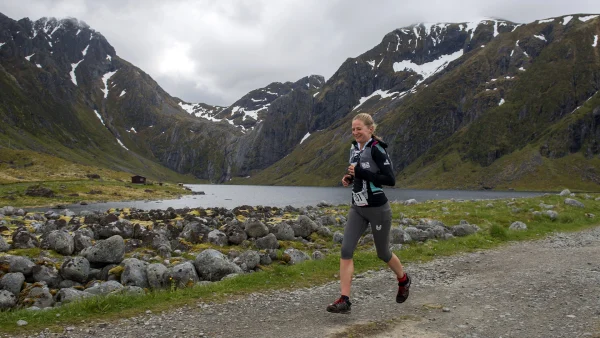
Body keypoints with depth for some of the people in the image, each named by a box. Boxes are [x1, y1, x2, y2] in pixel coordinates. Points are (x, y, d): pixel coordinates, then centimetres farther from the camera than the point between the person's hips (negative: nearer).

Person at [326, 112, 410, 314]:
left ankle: (403, 280, 42)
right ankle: (344, 300, -4)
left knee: (383, 253, 11)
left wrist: (361, 173, -25)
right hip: (357, 208, 7)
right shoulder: (354, 147, 6)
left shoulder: (376, 149, -17)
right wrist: (349, 177, 1)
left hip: (378, 209, -6)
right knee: (346, 250, -7)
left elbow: (390, 180, -22)